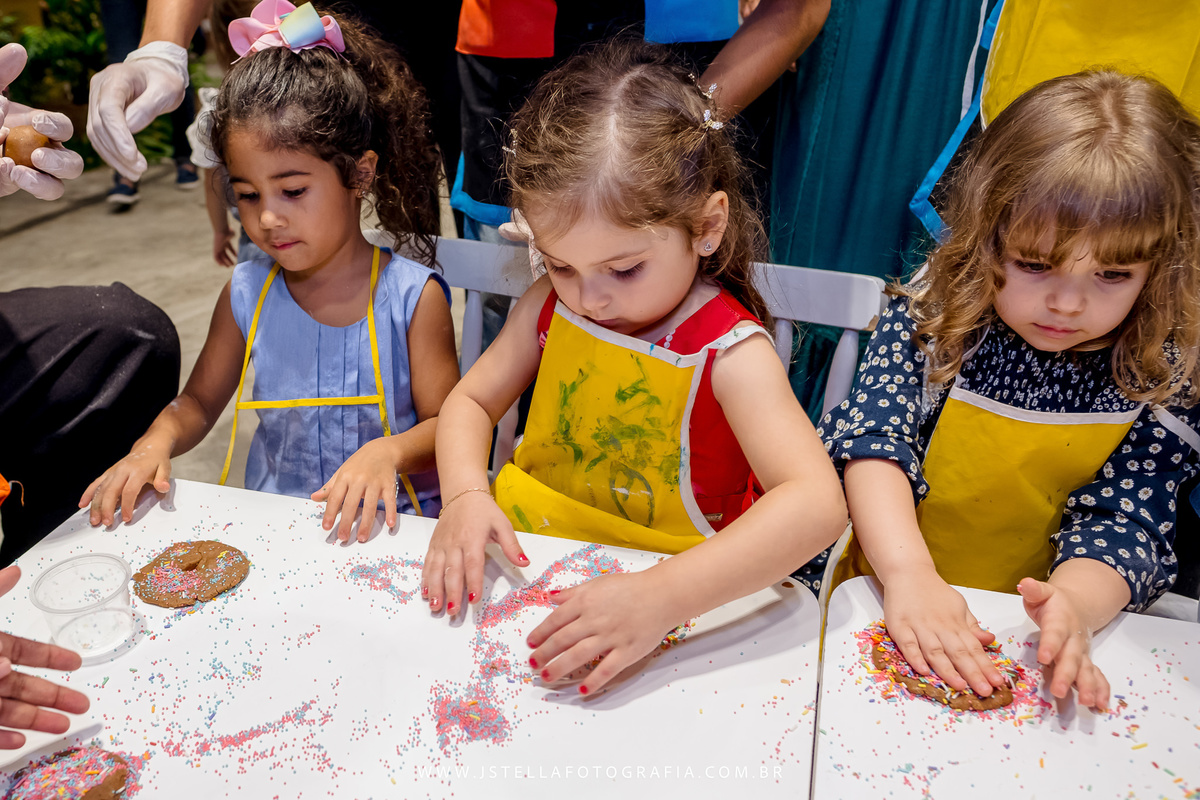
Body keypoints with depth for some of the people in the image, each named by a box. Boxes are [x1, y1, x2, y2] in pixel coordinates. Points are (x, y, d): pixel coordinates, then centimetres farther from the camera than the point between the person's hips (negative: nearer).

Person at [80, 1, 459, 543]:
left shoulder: (412, 296, -12)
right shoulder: (247, 294, 0)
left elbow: (444, 424, -8)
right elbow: (198, 401, 12)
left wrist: (389, 451, -28)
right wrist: (155, 443, -8)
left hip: (385, 524, -1)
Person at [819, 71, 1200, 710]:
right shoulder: (929, 323, -8)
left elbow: (1123, 523, -8)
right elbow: (873, 441, -18)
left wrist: (1072, 604, -30)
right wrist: (910, 573, -33)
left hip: (1034, 636, 4)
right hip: (894, 608, -3)